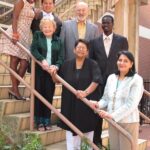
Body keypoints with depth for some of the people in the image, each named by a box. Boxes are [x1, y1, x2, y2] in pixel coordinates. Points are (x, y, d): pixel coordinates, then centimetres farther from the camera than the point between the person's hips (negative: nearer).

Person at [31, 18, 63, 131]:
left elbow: (61, 57, 1)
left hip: (51, 72, 1)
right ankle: (39, 121, 10)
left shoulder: (58, 41, 10)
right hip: (39, 71, -1)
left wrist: (56, 66, -19)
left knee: (49, 96, 4)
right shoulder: (37, 35, 7)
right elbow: (33, 50, -7)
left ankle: (47, 120, 15)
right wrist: (42, 60, -22)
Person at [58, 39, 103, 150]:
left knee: (87, 129, 7)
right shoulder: (67, 64, 7)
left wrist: (85, 92, -28)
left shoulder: (92, 64, -3)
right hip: (70, 102, 2)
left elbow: (96, 80, -16)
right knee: (71, 129, 2)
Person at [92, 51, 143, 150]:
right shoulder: (111, 78, 7)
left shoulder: (136, 80, -10)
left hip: (129, 122, -5)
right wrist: (98, 105, -11)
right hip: (112, 121, 5)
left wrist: (113, 115, -22)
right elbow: (106, 99, 11)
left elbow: (131, 104, -18)